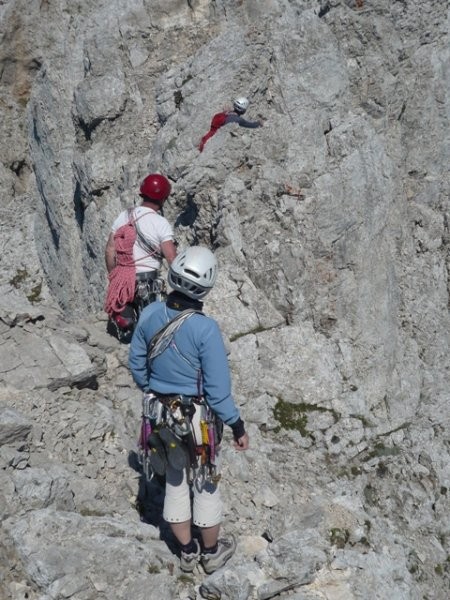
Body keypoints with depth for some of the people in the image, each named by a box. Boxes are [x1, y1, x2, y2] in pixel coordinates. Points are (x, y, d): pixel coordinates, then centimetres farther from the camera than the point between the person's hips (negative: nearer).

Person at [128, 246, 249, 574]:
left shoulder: (150, 314, -12)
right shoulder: (205, 328, -28)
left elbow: (136, 363, 3)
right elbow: (218, 387, -22)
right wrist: (237, 426, -9)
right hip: (197, 417, -5)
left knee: (175, 481, 22)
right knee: (206, 485, 17)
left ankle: (188, 552, 39)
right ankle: (211, 552, 37)